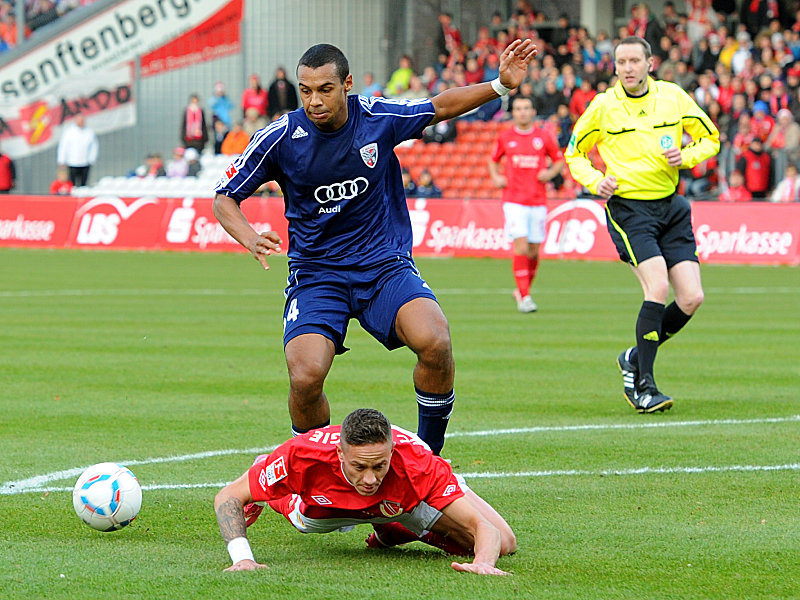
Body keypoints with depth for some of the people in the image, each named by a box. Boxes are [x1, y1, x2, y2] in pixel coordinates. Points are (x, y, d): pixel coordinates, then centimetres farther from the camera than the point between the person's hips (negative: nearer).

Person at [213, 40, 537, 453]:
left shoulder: (380, 118, -5)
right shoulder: (280, 138, -9)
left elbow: (439, 108, 15)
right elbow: (225, 198, 0)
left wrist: (500, 85, 5)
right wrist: (252, 240, -19)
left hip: (386, 264, 1)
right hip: (315, 274, -1)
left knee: (435, 342, -28)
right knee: (305, 377, -25)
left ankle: (428, 457, -5)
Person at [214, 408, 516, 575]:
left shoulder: (417, 465, -47)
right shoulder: (303, 455, -46)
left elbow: (485, 529, -44)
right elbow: (227, 497, -34)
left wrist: (483, 563, -67)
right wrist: (242, 558, -51)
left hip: (408, 501, 0)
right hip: (325, 503, 0)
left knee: (504, 545, -8)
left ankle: (396, 531, 15)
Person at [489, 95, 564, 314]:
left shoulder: (544, 136, 5)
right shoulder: (505, 137, 5)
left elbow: (559, 160, 13)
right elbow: (493, 160, 20)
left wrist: (550, 173, -6)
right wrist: (495, 177, 2)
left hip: (538, 201, 2)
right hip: (514, 200, -2)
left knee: (534, 251, 6)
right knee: (521, 247, -14)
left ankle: (523, 289, 26)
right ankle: (524, 296, -12)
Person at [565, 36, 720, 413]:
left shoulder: (673, 96, 4)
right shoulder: (603, 106, -2)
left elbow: (710, 138, 13)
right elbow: (574, 153, 10)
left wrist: (686, 156, -8)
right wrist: (595, 181, -9)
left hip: (670, 207, 4)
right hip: (628, 208, -4)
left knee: (691, 297, -5)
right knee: (658, 286, -22)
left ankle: (635, 360, 18)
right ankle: (643, 386, -14)